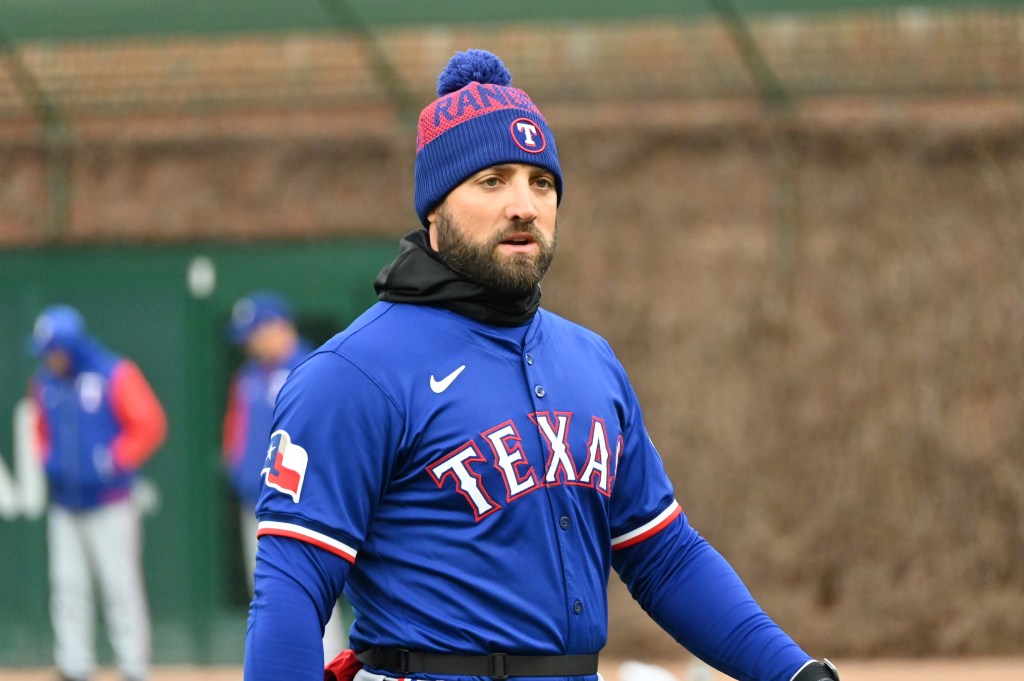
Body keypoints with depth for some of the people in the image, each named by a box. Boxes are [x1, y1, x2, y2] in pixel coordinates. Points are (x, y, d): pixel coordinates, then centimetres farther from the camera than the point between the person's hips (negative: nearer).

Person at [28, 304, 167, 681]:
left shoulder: (115, 376, -8)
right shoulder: (45, 382, 9)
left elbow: (150, 424, -10)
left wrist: (114, 463, -16)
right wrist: (47, 459, 5)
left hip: (110, 505, -6)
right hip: (64, 505, 6)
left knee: (120, 586, -7)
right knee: (67, 587, 3)